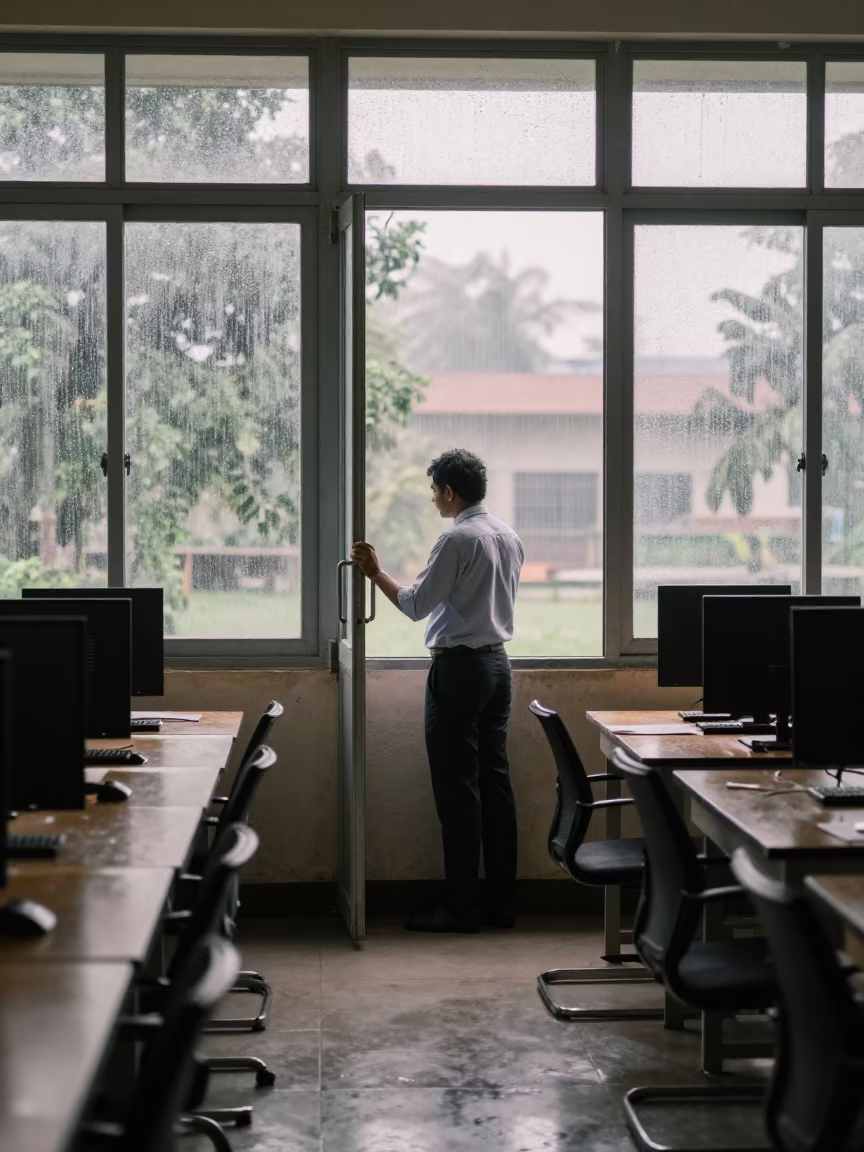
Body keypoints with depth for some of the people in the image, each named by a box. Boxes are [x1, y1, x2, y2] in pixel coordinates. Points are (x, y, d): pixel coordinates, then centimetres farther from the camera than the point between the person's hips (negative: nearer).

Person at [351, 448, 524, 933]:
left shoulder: (458, 540, -16)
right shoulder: (509, 537, 10)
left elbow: (416, 605, -13)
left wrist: (376, 573, -2)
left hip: (459, 666, -8)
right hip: (498, 660, 8)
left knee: (458, 788, -4)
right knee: (495, 781, 10)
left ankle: (462, 907, -1)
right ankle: (501, 900, 13)